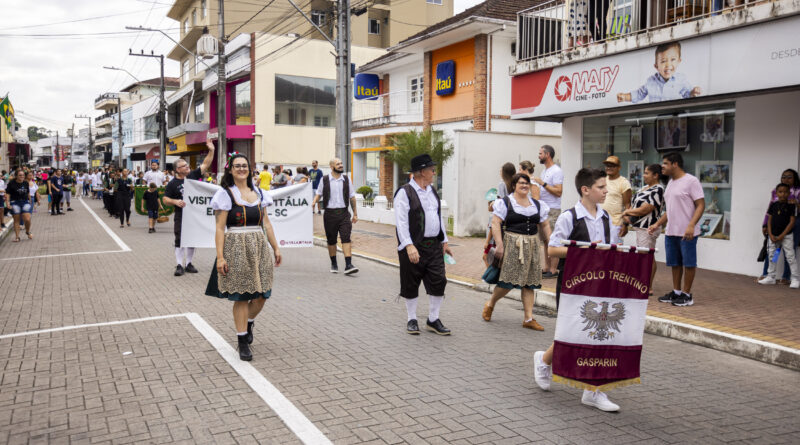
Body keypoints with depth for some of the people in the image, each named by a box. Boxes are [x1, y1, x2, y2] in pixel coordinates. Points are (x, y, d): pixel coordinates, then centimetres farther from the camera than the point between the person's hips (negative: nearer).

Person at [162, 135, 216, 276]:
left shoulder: (193, 175, 3)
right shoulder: (173, 184, -4)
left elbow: (206, 164, 0)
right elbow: (165, 199, -2)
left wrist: (211, 150, -10)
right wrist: (175, 201, -21)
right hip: (181, 216, -3)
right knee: (179, 240, 0)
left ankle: (188, 263, 21)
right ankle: (180, 265, 7)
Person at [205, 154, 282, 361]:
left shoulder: (259, 194, 12)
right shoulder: (225, 194, -2)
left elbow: (267, 223, 15)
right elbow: (220, 228, -6)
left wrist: (276, 248, 11)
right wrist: (220, 257, -13)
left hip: (259, 247, 5)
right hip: (236, 248, -4)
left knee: (262, 294, 4)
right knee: (241, 297, 1)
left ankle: (248, 323, 35)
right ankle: (242, 342, 14)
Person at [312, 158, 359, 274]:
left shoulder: (347, 180, 7)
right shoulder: (324, 180, 3)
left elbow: (352, 197, 12)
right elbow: (319, 194, 11)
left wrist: (355, 214, 12)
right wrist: (314, 202, -10)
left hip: (344, 213, 0)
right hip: (330, 213, 0)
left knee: (346, 238, -10)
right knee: (331, 240, 8)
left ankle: (348, 265, -13)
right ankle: (333, 264, 23)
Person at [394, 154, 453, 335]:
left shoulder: (432, 191, 13)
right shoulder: (404, 193, -11)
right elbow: (401, 222, -16)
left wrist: (444, 241, 18)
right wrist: (409, 246, -24)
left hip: (434, 246, 6)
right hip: (414, 247, -6)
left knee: (438, 282, 4)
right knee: (411, 285, 6)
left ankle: (433, 320, 18)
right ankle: (412, 320, 22)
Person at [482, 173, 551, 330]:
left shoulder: (537, 204, 14)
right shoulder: (505, 202, -3)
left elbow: (545, 225, 19)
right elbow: (495, 223, -9)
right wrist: (499, 245, -17)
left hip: (532, 246, 5)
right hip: (512, 245, -5)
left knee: (529, 282, 4)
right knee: (508, 281, -8)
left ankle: (528, 319, 8)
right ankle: (490, 304, 19)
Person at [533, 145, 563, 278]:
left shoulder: (556, 171, -11)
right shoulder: (545, 170, 18)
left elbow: (558, 192, -19)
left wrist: (543, 183, -20)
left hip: (553, 210, -10)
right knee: (545, 240, 12)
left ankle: (553, 270, -4)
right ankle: (547, 268, 18)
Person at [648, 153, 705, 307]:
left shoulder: (691, 181, -9)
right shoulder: (671, 183, 16)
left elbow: (701, 205, -14)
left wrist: (691, 225, -24)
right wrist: (657, 224, 16)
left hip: (687, 233, -8)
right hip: (671, 231, 8)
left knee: (688, 263, 1)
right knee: (674, 263, 13)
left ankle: (686, 294, 9)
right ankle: (676, 292, 23)